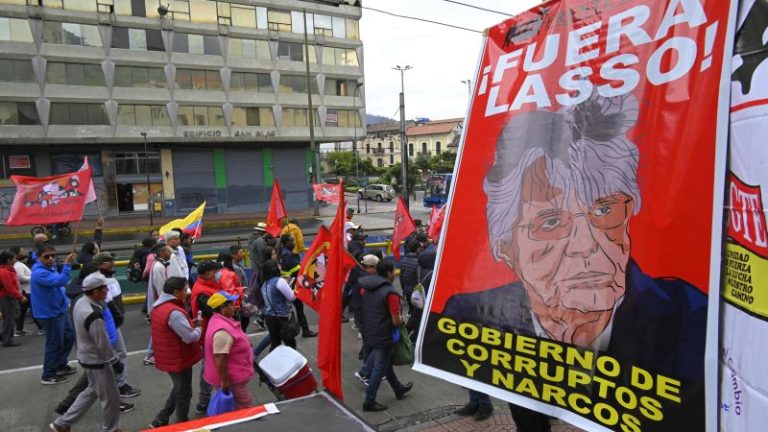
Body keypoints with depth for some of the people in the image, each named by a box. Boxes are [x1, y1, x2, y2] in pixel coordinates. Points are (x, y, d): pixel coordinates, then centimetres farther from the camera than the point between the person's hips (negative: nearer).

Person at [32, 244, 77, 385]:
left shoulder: (49, 267, 6)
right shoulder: (39, 273, -25)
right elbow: (60, 281, -38)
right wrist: (67, 264, -39)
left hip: (59, 311, 10)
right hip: (49, 314, -10)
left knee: (69, 337, 21)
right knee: (55, 344, 1)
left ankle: (60, 365, 38)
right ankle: (48, 376, 14)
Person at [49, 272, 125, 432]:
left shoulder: (80, 302, -4)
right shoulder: (94, 315, -33)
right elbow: (103, 344, -25)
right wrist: (115, 362, -11)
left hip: (85, 356, 9)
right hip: (97, 361, -9)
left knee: (92, 390, 27)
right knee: (110, 397, 10)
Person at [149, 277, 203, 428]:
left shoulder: (159, 305, 1)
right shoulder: (174, 312, -30)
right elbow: (190, 337, -27)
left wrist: (190, 323, 3)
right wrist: (198, 329, -8)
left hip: (169, 357, 9)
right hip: (178, 359, -9)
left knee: (178, 389, 26)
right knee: (184, 393, 11)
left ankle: (160, 421, 32)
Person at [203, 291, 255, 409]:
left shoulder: (221, 320, 3)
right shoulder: (222, 330, -30)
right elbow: (220, 359, -30)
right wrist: (225, 381, -24)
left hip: (233, 375, 10)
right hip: (231, 379, -10)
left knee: (235, 407, 24)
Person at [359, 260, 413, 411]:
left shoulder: (367, 289, 2)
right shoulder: (390, 293, -22)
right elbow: (396, 321, -21)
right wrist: (401, 320, -1)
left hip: (368, 335, 8)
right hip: (383, 337, -8)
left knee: (385, 363, 23)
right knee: (379, 369, 5)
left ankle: (398, 389, 41)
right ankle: (369, 402, 12)